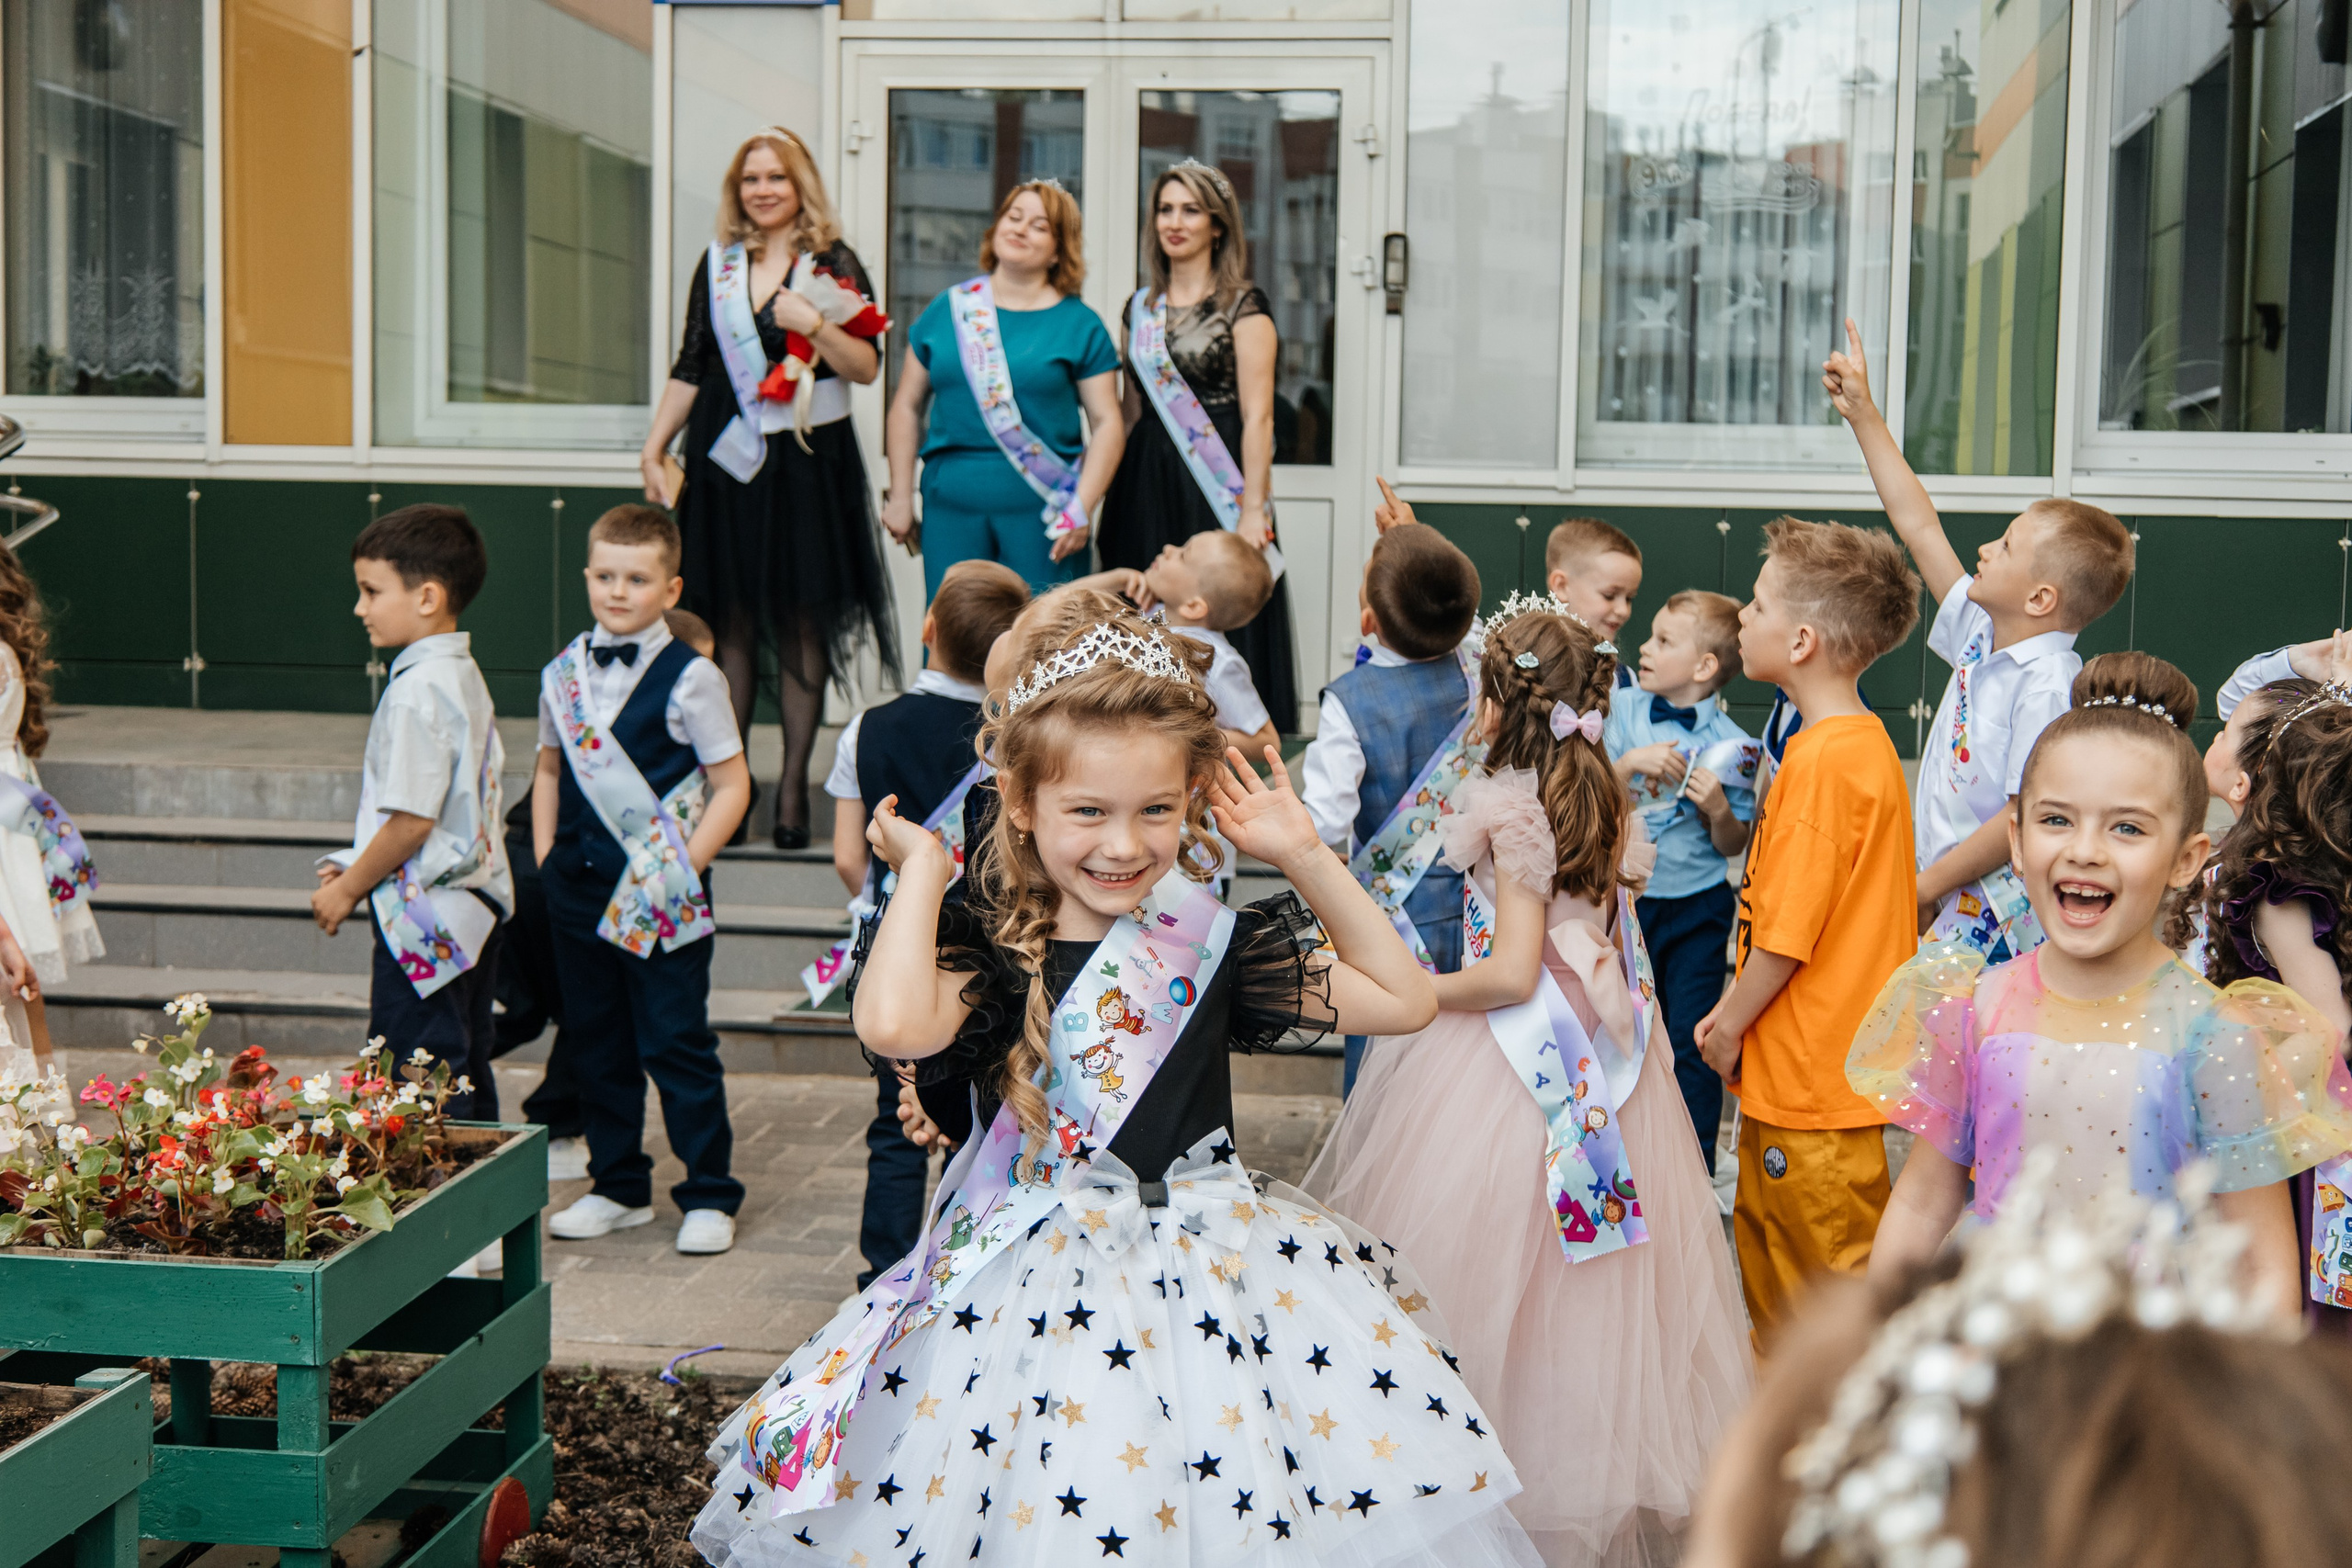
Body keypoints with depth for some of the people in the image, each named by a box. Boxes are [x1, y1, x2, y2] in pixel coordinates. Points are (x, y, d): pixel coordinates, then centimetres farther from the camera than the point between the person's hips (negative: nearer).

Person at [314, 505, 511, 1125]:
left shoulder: (419, 690, -19)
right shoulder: (465, 676, 11)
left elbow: (413, 819, -22)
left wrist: (348, 889, -9)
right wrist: (357, 866, 13)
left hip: (424, 915, -10)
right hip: (473, 900, 10)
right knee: (466, 1073, 16)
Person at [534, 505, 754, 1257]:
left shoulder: (690, 677, -8)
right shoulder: (564, 673, 8)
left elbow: (731, 784, -6)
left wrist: (685, 865, -13)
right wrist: (546, 858, 9)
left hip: (660, 897, -5)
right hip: (580, 887, 5)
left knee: (677, 1045, -1)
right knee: (598, 1044, 13)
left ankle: (709, 1196, 11)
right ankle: (618, 1187, 26)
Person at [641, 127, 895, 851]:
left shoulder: (833, 264, 4)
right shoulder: (716, 266, 13)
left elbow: (866, 368, -1)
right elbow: (689, 370, 15)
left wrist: (817, 325, -16)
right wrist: (654, 448, 10)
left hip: (807, 464, -3)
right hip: (725, 463, 3)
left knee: (802, 622, -1)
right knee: (731, 621, 4)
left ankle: (793, 784, 5)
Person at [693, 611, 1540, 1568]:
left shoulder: (1215, 943, 3)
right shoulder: (990, 951, -6)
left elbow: (1406, 1000, 7)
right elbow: (894, 1024, -29)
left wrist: (1306, 858, 3)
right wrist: (924, 865, -14)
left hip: (1218, 1263, 3)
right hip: (1042, 1286, -3)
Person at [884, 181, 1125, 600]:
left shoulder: (1080, 325, 4)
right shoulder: (947, 310, 11)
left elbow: (1108, 424, 0)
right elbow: (907, 406, 14)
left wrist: (1081, 508, -11)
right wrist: (900, 497, 9)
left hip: (1041, 513, -2)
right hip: (950, 507, 2)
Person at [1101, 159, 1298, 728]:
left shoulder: (1244, 306, -3)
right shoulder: (1139, 308, 14)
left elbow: (1258, 415, -8)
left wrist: (1253, 510, -16)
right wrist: (1108, 498, 11)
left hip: (1214, 483, -5)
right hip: (1147, 484, 5)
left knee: (1220, 617, -6)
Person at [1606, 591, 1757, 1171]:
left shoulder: (1732, 743, -6)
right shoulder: (1622, 711, -1)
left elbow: (1733, 846, 1)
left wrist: (1719, 810, -19)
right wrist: (1630, 764, -18)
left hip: (1699, 908, -2)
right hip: (1626, 900, 2)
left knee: (1693, 1041, 0)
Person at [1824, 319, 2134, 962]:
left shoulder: (2047, 682, -16)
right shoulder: (1982, 633, 9)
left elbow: (2025, 818, -19)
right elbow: (1920, 527, 17)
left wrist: (1926, 888, -12)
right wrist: (1862, 414, 19)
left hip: (1993, 912, -8)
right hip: (1946, 894, 8)